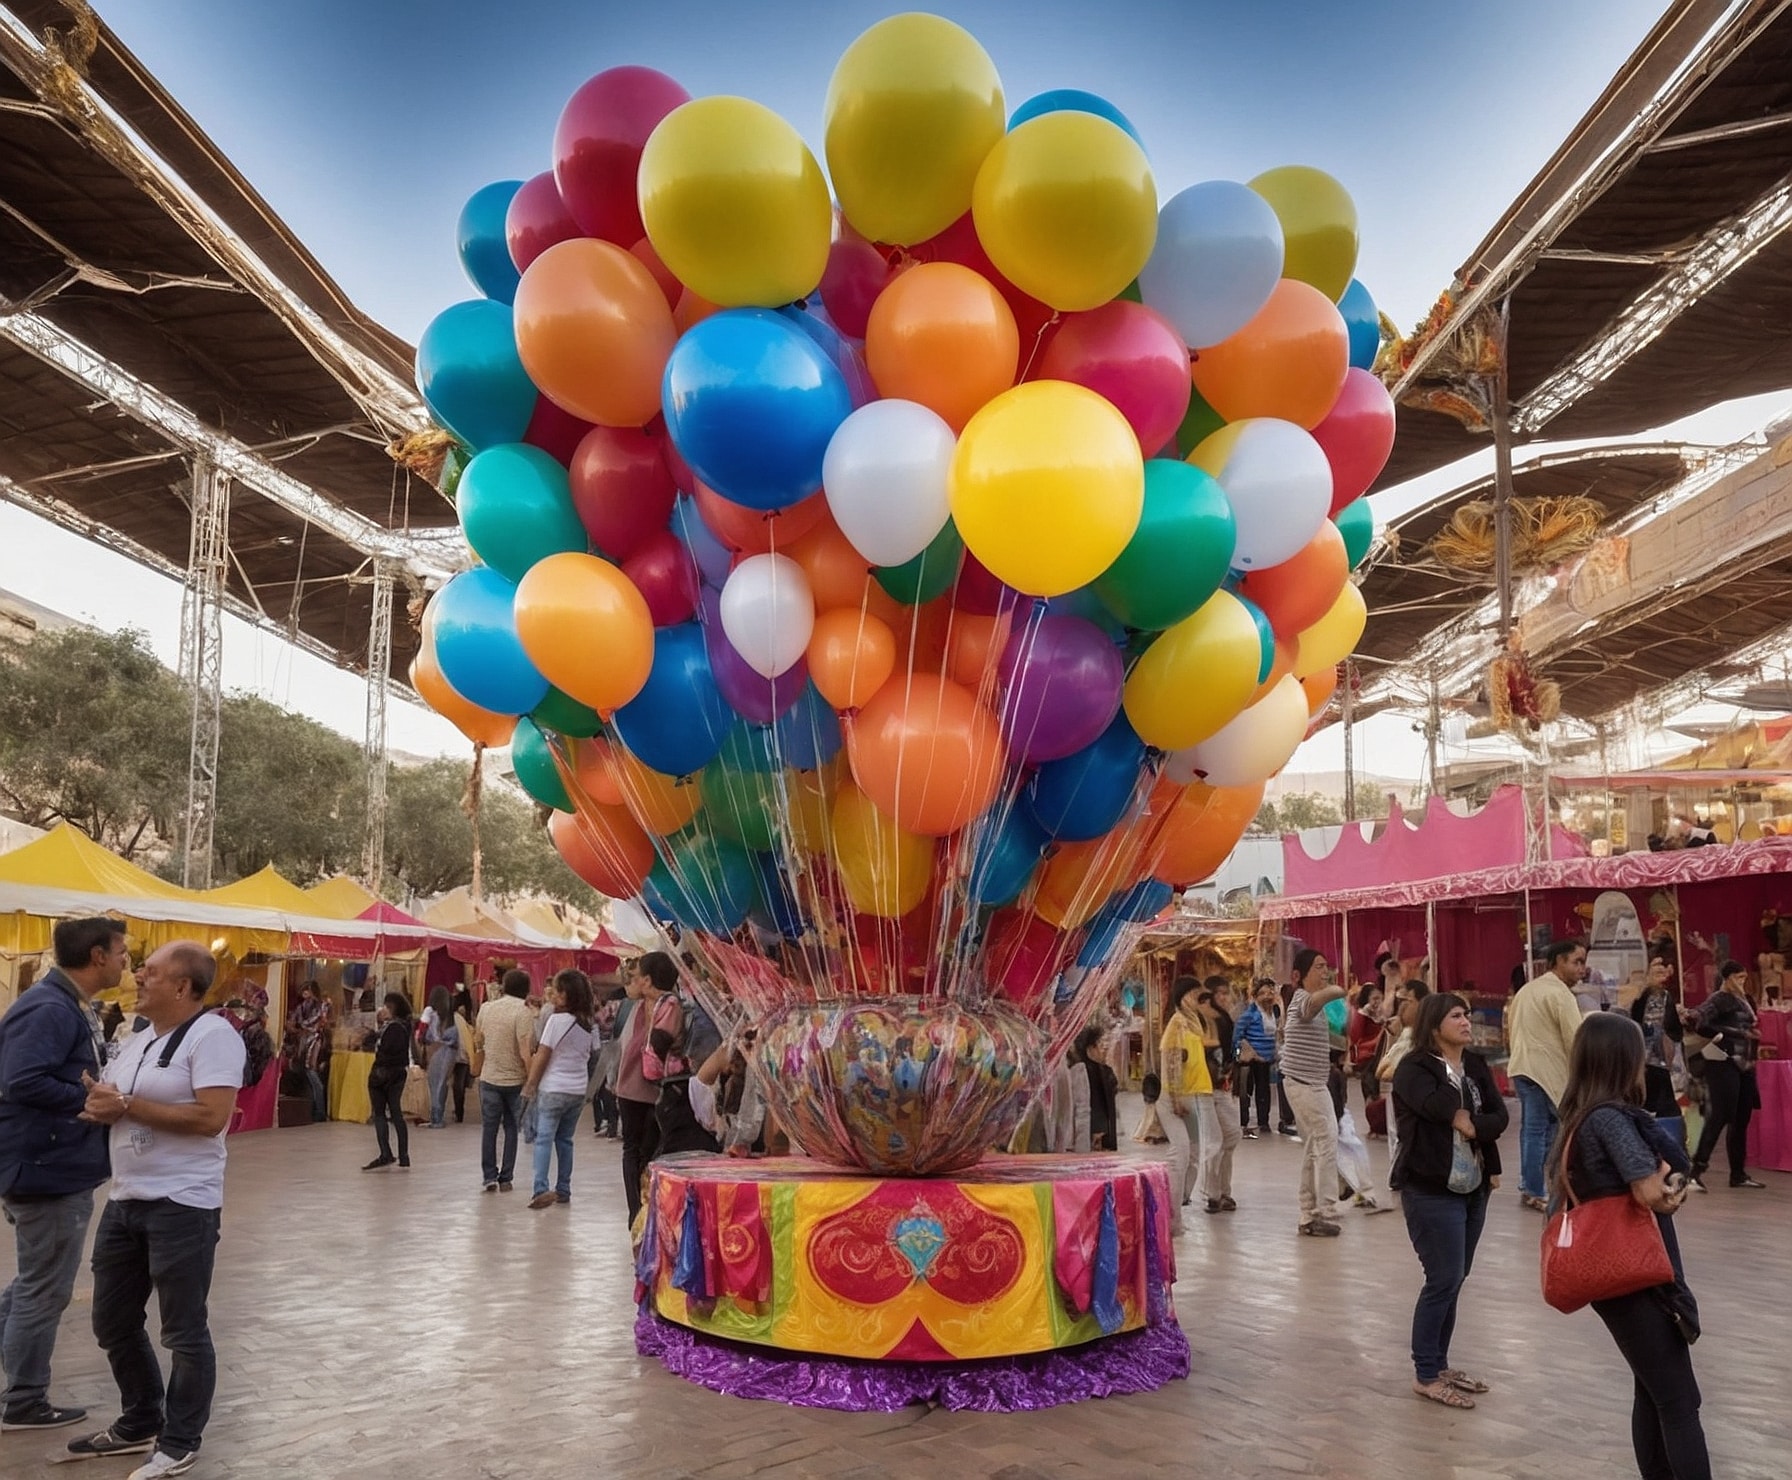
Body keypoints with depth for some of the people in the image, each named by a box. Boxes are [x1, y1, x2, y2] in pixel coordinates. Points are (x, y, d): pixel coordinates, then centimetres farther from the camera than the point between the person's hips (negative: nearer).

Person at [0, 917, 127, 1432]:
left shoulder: (72, 1007, 11)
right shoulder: (49, 1010, -22)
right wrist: (94, 1101, -21)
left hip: (58, 1168, 11)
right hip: (48, 1170, -11)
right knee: (44, 1291, 3)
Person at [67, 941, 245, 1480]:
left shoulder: (212, 1035, -15)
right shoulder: (140, 1040, 13)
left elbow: (212, 1117, -24)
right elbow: (111, 1102, 20)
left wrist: (127, 1106, -19)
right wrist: (100, 1105, -6)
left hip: (181, 1206, -9)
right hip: (124, 1201, 9)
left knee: (184, 1331, 4)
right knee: (114, 1323, 18)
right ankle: (140, 1424, 36)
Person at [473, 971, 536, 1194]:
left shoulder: (486, 1008, 1)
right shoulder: (522, 1012, -16)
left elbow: (478, 1043, 13)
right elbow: (526, 1053, -21)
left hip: (489, 1078, 3)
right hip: (514, 1079, -3)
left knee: (489, 1128, 11)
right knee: (511, 1128, 9)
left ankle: (489, 1177, 8)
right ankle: (506, 1178, 11)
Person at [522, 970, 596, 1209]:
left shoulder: (556, 1020, -11)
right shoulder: (586, 1024, 8)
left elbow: (542, 1055, -9)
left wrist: (530, 1085, 1)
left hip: (553, 1089, -6)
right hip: (578, 1090, 6)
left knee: (544, 1138, -7)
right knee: (565, 1139, 14)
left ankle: (541, 1190, -19)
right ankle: (563, 1190, 16)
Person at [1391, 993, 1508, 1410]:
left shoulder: (1477, 1066, 8)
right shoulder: (1413, 1068, -12)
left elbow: (1500, 1116, -4)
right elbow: (1438, 1106, -30)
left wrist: (1474, 1125, -21)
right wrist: (1463, 1118, -14)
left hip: (1473, 1188, 7)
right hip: (1431, 1190, -7)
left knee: (1454, 1279, 14)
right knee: (1444, 1279, -6)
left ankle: (1439, 1363, 27)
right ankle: (1425, 1375, 6)